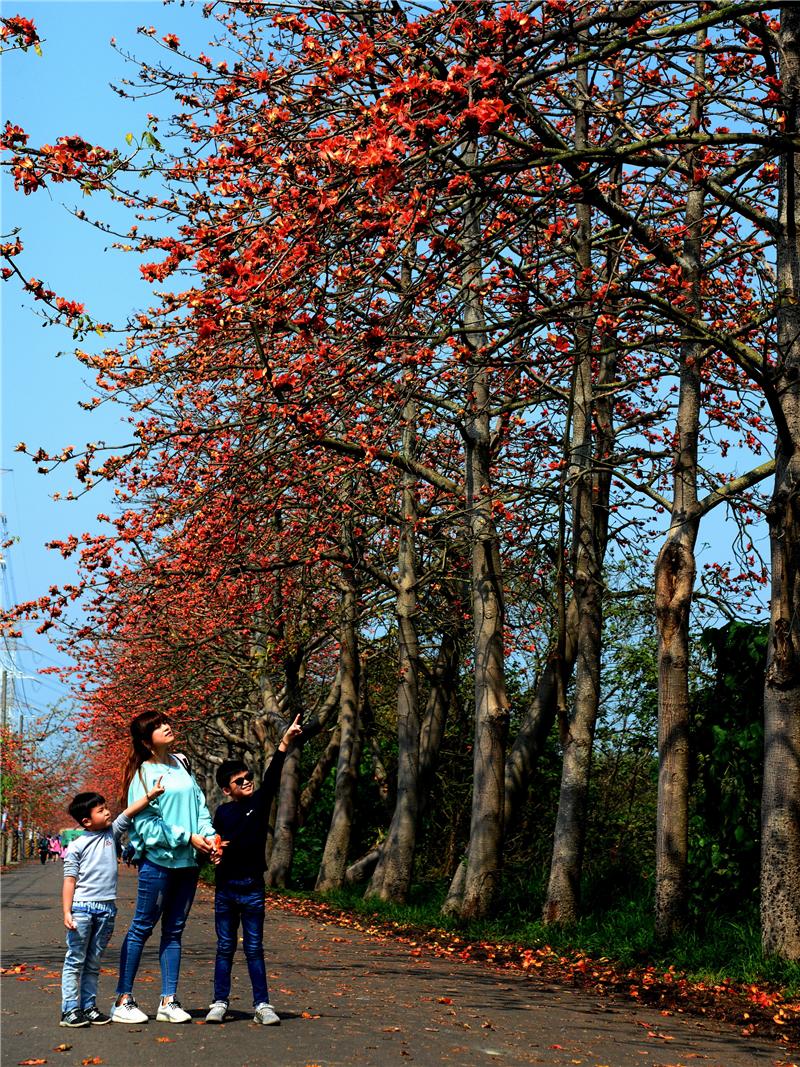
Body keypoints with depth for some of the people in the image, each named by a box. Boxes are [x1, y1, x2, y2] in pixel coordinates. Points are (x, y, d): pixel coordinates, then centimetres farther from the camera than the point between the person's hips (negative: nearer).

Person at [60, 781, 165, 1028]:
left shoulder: (111, 833, 10)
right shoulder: (76, 846, -2)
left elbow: (129, 813, 2)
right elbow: (70, 880, -4)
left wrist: (151, 794, -12)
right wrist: (67, 912, -11)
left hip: (107, 908, 5)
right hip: (82, 907, -5)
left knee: (93, 963, 11)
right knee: (75, 961, -1)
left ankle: (88, 1007, 16)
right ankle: (70, 1009, 1)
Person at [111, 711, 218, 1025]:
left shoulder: (181, 764, 12)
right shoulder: (143, 774, -8)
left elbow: (200, 805, 13)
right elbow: (147, 823, -12)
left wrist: (209, 835, -4)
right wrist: (187, 837, -15)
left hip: (188, 861, 6)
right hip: (157, 859, -6)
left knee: (174, 931, 10)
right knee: (142, 928, 0)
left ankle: (168, 1001, 15)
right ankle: (123, 1001, 8)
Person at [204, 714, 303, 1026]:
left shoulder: (260, 801, 1)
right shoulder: (223, 812, 6)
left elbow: (272, 777, -14)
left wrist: (285, 743, -27)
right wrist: (215, 852, -7)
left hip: (252, 887, -2)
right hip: (225, 887, 2)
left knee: (254, 949, 0)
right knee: (225, 948, 8)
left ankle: (262, 1004, 4)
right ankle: (220, 1003, 14)